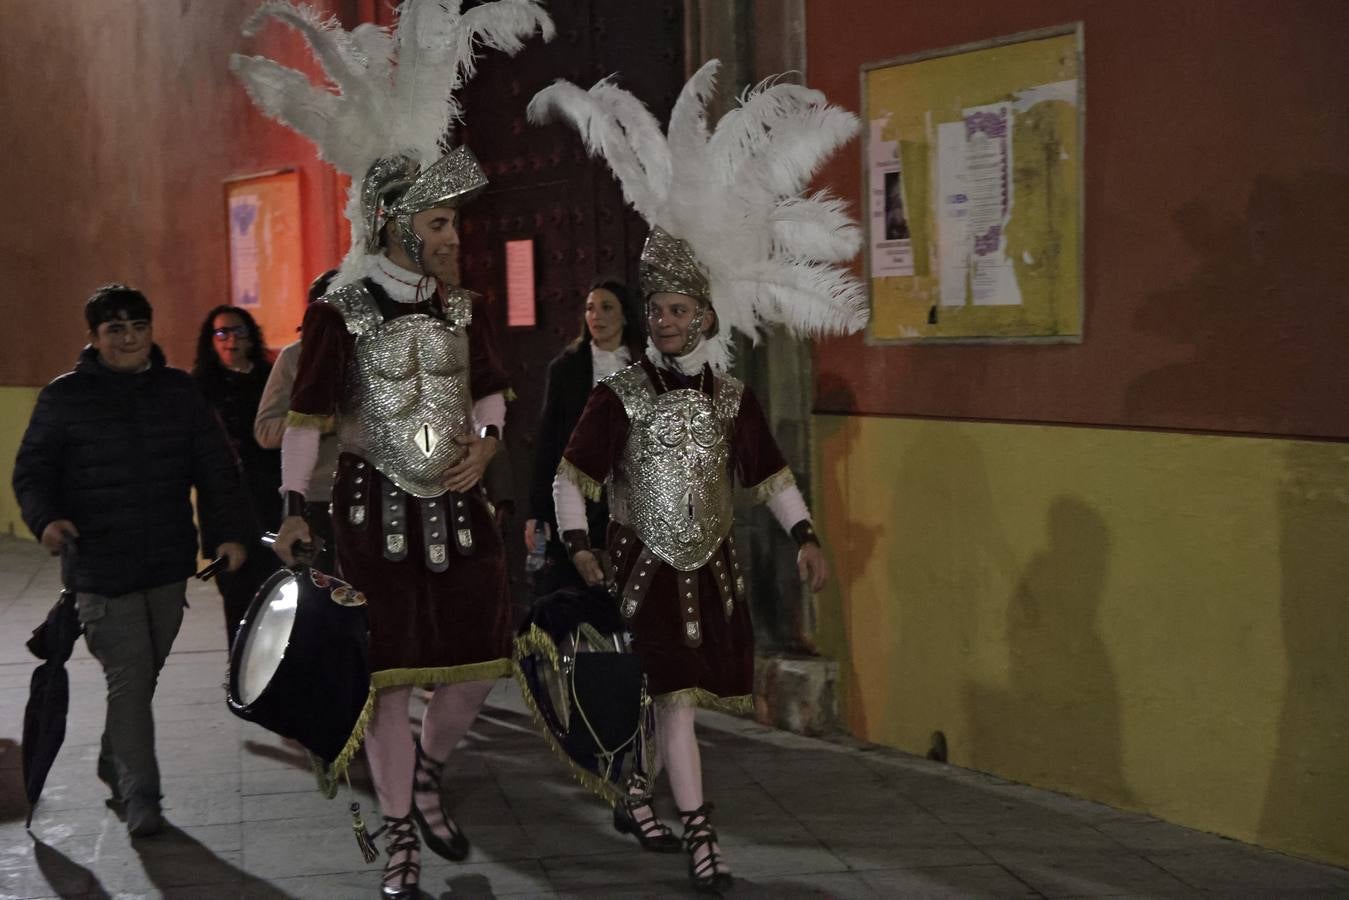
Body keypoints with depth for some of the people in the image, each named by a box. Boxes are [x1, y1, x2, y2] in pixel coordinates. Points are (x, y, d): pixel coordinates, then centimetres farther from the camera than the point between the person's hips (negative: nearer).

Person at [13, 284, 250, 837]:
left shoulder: (179, 392, 10)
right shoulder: (65, 397, 0)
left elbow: (215, 467, 12)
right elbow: (31, 472, 1)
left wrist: (228, 531, 1)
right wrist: (45, 519, -19)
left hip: (167, 564, 4)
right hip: (99, 566, -4)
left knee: (144, 675, 13)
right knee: (129, 677, -11)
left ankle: (115, 767, 34)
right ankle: (139, 796, -5)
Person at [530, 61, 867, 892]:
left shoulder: (733, 398, 4)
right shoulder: (620, 395, -5)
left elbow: (772, 475, 9)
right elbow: (572, 474, -4)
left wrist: (805, 537, -1)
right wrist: (579, 545, -15)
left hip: (713, 569, 4)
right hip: (645, 568, -4)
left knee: (675, 694, 11)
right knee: (676, 698, -8)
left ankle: (635, 796, 31)